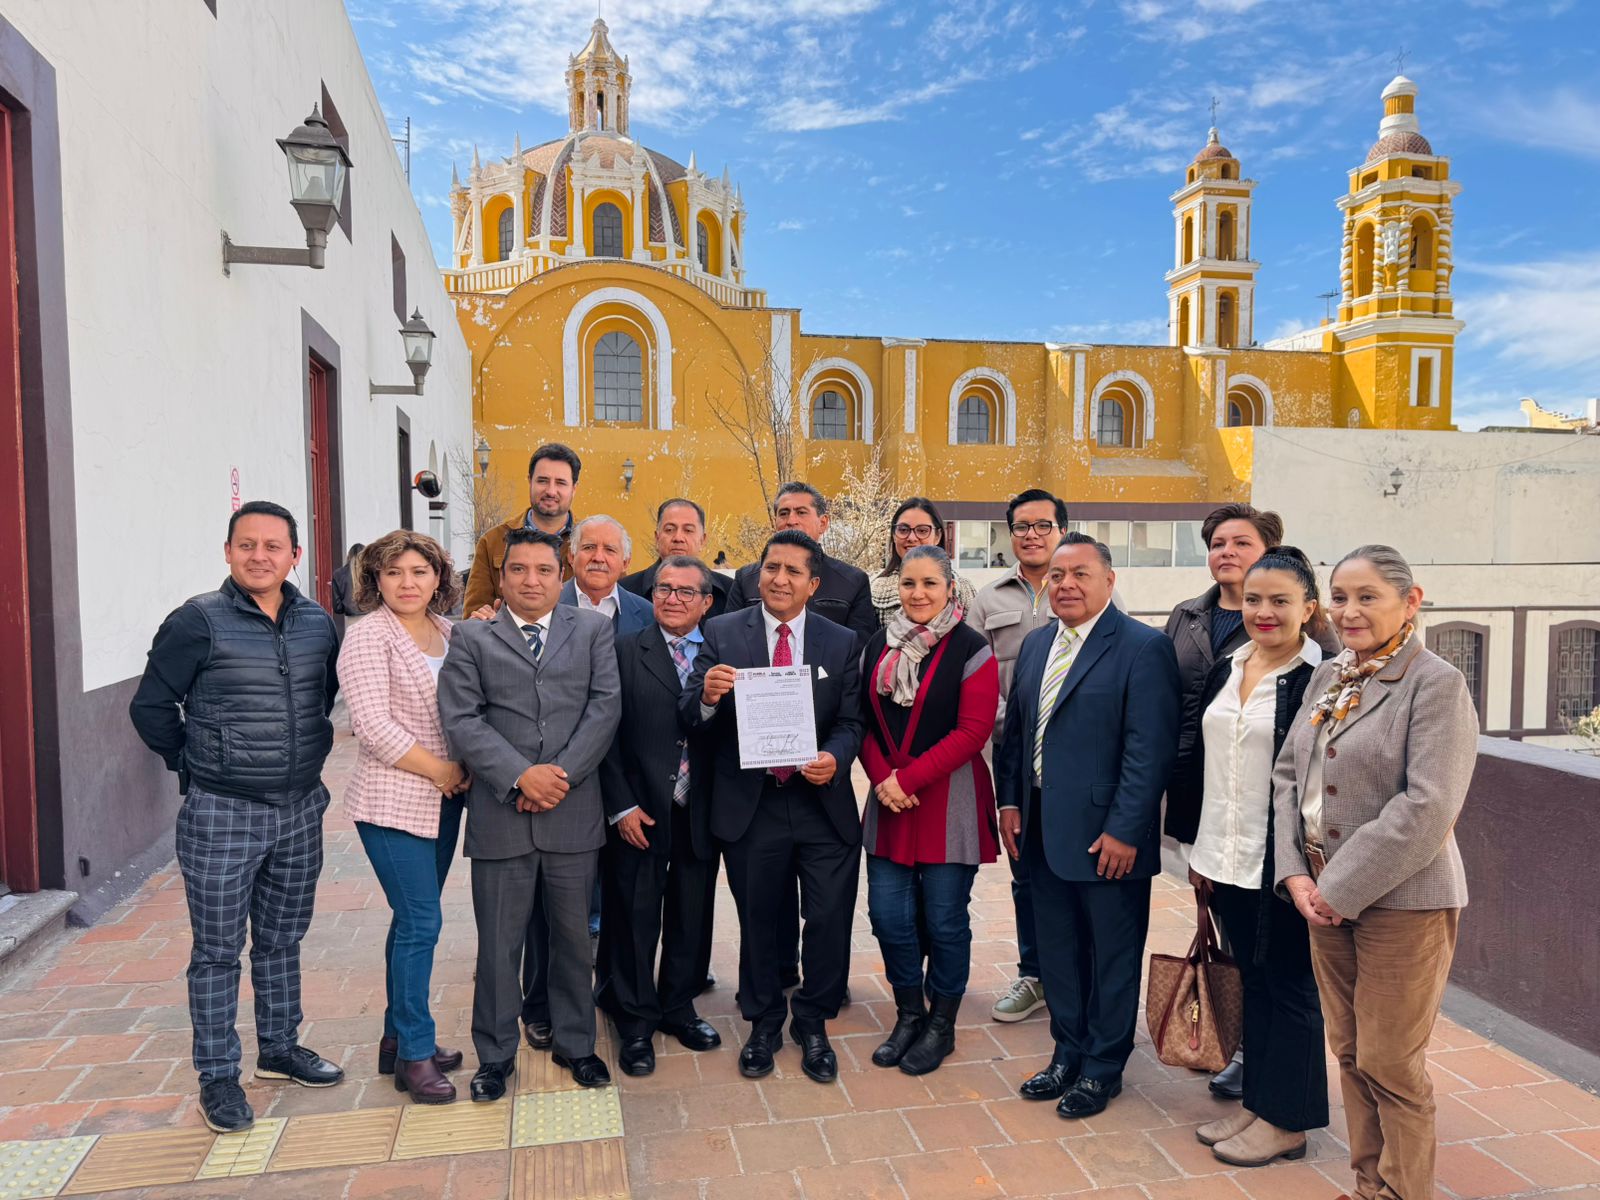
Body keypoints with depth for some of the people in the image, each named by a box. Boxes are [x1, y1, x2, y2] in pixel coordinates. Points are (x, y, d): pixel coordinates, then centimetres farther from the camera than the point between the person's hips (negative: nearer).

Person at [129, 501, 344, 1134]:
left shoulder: (318, 623, 3)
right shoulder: (197, 622, -10)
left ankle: (280, 1048, 34)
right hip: (221, 815, -4)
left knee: (282, 940, 18)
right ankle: (218, 1076, 21)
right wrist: (198, 766, 1)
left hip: (300, 809, 4)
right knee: (217, 950, 7)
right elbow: (151, 706, -4)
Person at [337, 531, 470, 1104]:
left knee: (414, 920, 15)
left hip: (443, 798, 7)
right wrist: (440, 770, -14)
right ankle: (415, 1054, 11)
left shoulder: (448, 632, 9)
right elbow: (373, 723, -17)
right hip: (393, 800, -6)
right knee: (421, 922, -4)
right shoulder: (369, 636, -10)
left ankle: (400, 1039, 28)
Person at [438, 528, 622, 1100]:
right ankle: (495, 1055, 28)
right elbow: (460, 719, -5)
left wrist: (562, 772, -13)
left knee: (574, 938, 14)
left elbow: (605, 706, -3)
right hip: (499, 813, -1)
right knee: (498, 944, 10)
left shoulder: (593, 630, 6)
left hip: (573, 812, 1)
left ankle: (575, 1044, 32)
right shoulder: (471, 638, 4)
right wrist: (520, 775, -15)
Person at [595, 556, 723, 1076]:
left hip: (700, 813, 3)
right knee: (635, 919, 9)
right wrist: (621, 806, -9)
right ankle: (636, 1023, 27)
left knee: (691, 918, 15)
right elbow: (607, 734, -6)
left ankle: (678, 1007, 36)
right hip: (640, 813, -2)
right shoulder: (624, 651, -3)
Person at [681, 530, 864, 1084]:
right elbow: (688, 719, -3)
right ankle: (763, 1024, 37)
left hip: (822, 804, 1)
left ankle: (813, 1024, 29)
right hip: (750, 806, 0)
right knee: (757, 921, 15)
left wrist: (835, 757, -18)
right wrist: (707, 696, -26)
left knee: (830, 919, 3)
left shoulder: (842, 642, 3)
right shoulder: (723, 633, -1)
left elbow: (851, 722, 3)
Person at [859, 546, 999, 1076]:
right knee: (888, 914, 6)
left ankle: (941, 1025, 25)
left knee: (944, 918, 4)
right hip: (889, 800, 4)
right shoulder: (878, 646, 8)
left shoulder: (971, 649, -8)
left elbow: (973, 731, -13)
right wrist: (881, 778, -7)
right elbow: (865, 720, 9)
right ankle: (908, 1014, 29)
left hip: (949, 802, -4)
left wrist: (908, 778, -15)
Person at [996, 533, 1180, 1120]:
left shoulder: (1143, 647, -12)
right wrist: (1010, 802, 7)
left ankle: (1103, 1067, 28)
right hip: (1043, 831, 7)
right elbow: (1014, 729, 14)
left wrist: (1124, 830, -19)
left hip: (1107, 836, -6)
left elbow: (1150, 748, -17)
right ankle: (1068, 1052, 36)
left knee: (1113, 956, 11)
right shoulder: (1036, 644, 9)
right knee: (1057, 950, 18)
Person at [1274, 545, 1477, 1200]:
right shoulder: (1327, 677, 8)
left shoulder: (1436, 684, -12)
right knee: (1349, 1050, 16)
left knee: (1390, 1063, 5)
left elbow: (1427, 808, -20)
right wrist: (1295, 873, -3)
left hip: (1401, 900, -6)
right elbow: (1288, 774, 8)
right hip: (1325, 894, 6)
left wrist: (1344, 888, -17)